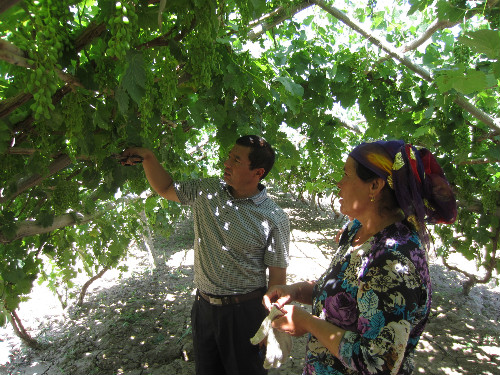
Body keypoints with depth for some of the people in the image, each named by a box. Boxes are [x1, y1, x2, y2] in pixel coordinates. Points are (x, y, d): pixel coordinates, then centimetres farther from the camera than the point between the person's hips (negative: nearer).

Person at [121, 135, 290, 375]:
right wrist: (147, 157, -2)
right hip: (203, 307, 5)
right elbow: (165, 188, 12)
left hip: (244, 311, -5)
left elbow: (277, 279, -12)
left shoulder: (274, 219, -17)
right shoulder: (207, 191, -3)